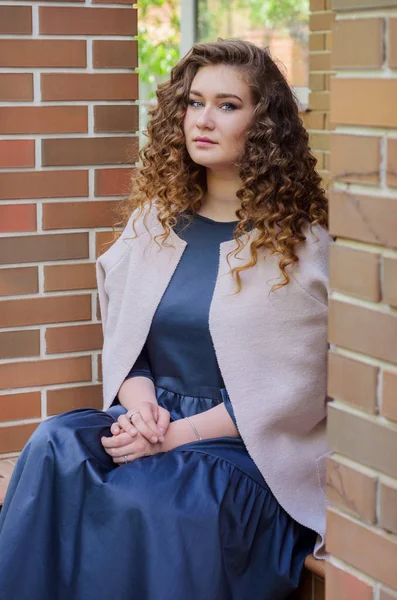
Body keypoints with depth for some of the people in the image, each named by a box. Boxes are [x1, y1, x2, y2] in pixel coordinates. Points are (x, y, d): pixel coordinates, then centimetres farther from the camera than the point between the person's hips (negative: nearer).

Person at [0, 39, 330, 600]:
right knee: (54, 447, -27)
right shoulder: (154, 220, 13)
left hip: (249, 449, -4)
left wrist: (178, 435, -14)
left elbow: (293, 391, -8)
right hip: (149, 425, 4)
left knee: (141, 503, -33)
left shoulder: (302, 242, -3)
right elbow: (122, 342, 15)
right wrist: (140, 405, -8)